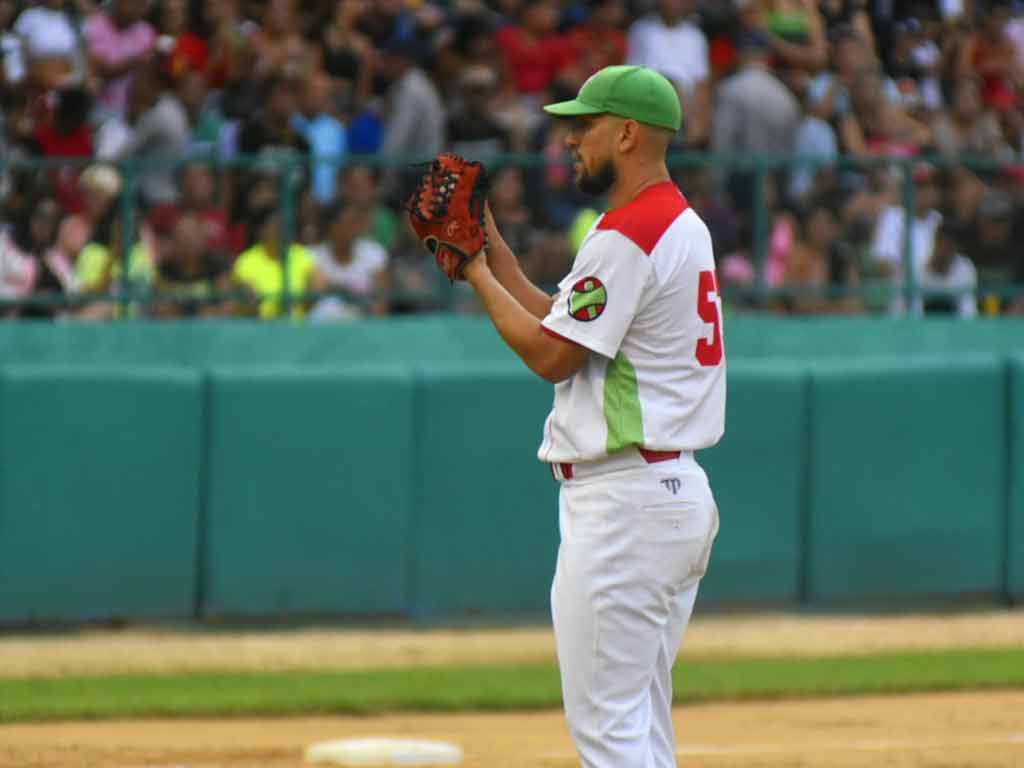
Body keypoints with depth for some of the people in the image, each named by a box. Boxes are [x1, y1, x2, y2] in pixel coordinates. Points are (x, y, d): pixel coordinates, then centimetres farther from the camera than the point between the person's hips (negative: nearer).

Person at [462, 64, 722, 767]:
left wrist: (476, 273, -3)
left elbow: (550, 354, -14)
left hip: (623, 504, -11)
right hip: (679, 491, 11)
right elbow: (557, 321, 20)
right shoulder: (682, 226, 17)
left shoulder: (627, 237, -16)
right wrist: (490, 246, 15)